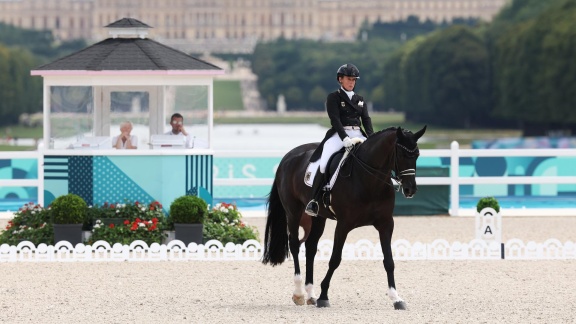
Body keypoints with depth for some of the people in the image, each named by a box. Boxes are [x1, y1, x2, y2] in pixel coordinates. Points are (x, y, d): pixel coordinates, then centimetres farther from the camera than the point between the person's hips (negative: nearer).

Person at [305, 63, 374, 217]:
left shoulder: (360, 100, 20)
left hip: (358, 134, 5)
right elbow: (335, 120, -9)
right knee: (325, 163, -26)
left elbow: (366, 119, 10)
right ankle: (313, 201, -20)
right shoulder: (333, 98, 4)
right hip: (339, 135, -5)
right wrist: (345, 138, -23)